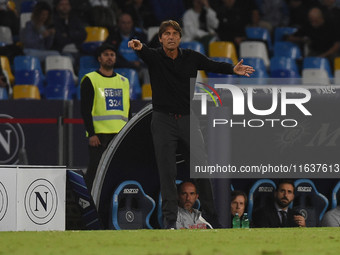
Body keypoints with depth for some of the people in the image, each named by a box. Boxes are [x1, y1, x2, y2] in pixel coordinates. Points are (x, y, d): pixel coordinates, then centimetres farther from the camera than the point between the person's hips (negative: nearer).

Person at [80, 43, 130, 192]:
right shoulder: (90, 80, 2)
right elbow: (85, 109, -4)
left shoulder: (123, 81, 18)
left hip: (121, 134, 5)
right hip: (99, 134, -5)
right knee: (95, 170, -7)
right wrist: (91, 134, -13)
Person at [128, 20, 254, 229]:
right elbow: (146, 52, -26)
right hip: (163, 121, -2)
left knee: (201, 167, 1)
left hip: (188, 119, 2)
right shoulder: (154, 57, -4)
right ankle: (171, 219, 4)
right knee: (167, 172, -1)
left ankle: (211, 216, 12)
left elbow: (213, 65, -6)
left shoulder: (191, 57, 3)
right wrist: (139, 47, -51)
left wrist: (233, 69, -27)